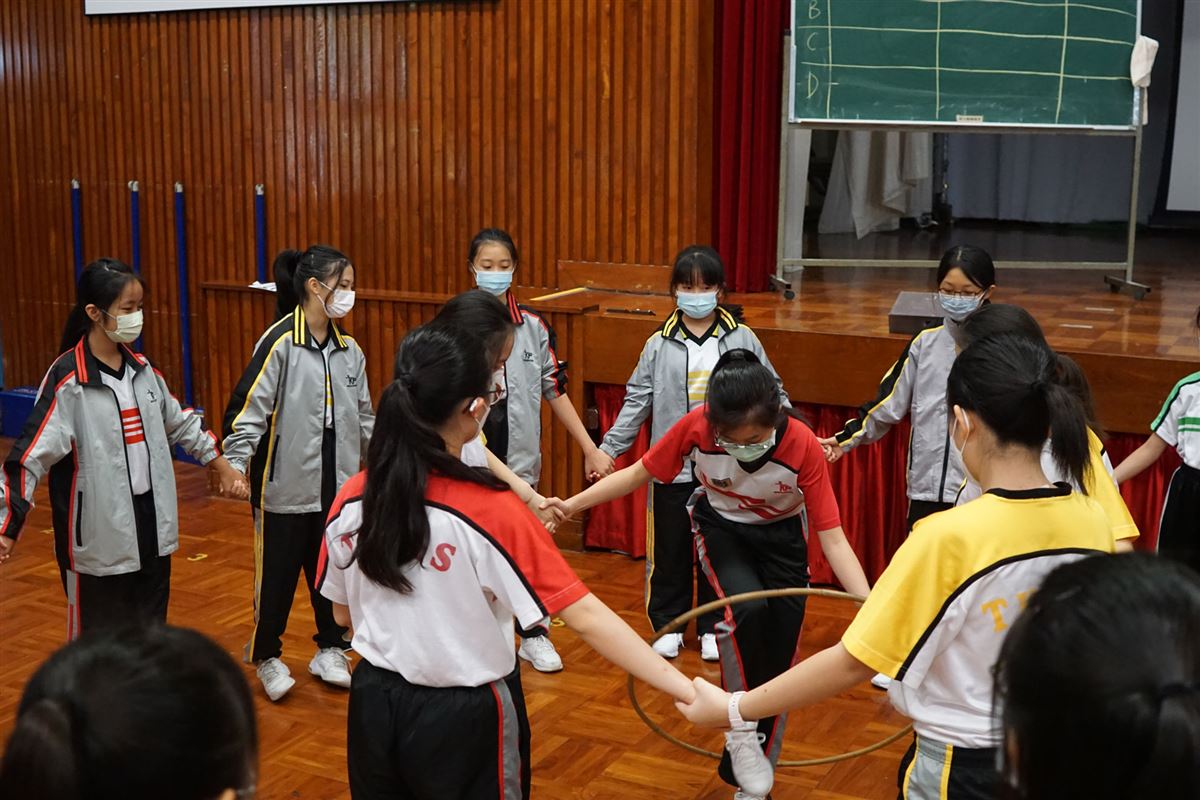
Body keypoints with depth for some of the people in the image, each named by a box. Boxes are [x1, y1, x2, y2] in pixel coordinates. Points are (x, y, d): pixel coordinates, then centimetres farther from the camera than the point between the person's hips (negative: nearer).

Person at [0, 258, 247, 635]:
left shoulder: (141, 367, 6)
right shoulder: (67, 379, -15)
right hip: (99, 530, -6)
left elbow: (179, 422, 20)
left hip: (150, 520, 6)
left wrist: (223, 466, 23)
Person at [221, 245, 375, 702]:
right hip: (285, 486, -5)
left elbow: (363, 415, 16)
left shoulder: (349, 350, 6)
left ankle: (330, 651, 31)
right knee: (277, 573, 7)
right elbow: (248, 407, -16)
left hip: (337, 484, 6)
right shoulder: (279, 343, -14)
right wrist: (234, 464, -25)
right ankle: (267, 657, 25)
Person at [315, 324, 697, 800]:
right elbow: (586, 617, -27)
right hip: (464, 716, -4)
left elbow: (343, 615, 3)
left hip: (375, 705, 4)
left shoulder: (351, 500, -10)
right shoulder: (492, 511, -25)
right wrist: (689, 691, -26)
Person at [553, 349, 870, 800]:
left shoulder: (803, 445, -32)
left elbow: (833, 539, -28)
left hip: (782, 536, 1)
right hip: (720, 527, -1)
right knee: (748, 608, -32)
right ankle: (742, 731, -10)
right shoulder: (696, 426, -31)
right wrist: (571, 505, -19)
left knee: (778, 657, 0)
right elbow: (638, 473, -13)